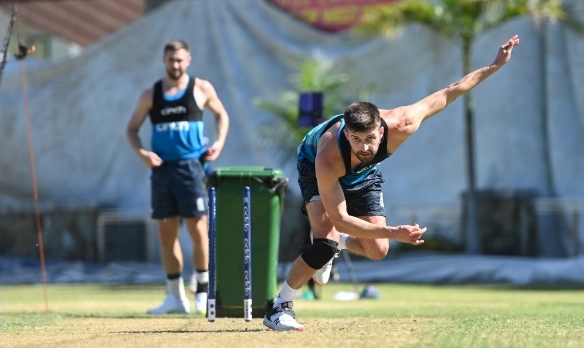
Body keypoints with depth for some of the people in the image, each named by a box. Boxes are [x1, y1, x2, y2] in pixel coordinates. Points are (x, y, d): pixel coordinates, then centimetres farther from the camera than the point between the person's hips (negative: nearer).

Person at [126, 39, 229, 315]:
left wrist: (220, 141, 1)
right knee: (166, 234, 4)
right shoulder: (150, 95, 8)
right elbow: (132, 129, 13)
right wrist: (140, 152, -6)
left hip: (191, 165, -3)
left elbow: (221, 114, 18)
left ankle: (202, 289, 4)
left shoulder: (201, 89, 4)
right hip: (162, 168, 3)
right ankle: (175, 296, 10)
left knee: (198, 230, -7)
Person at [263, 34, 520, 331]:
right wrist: (394, 233, -48)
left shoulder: (399, 126, -40)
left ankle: (339, 242, 33)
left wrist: (495, 66, -24)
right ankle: (279, 308, -11)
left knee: (377, 251, 0)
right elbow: (340, 219, -39)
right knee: (325, 244, -26)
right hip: (313, 169, -4)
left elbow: (445, 96, -26)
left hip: (364, 174, 4)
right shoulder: (328, 159, -47)